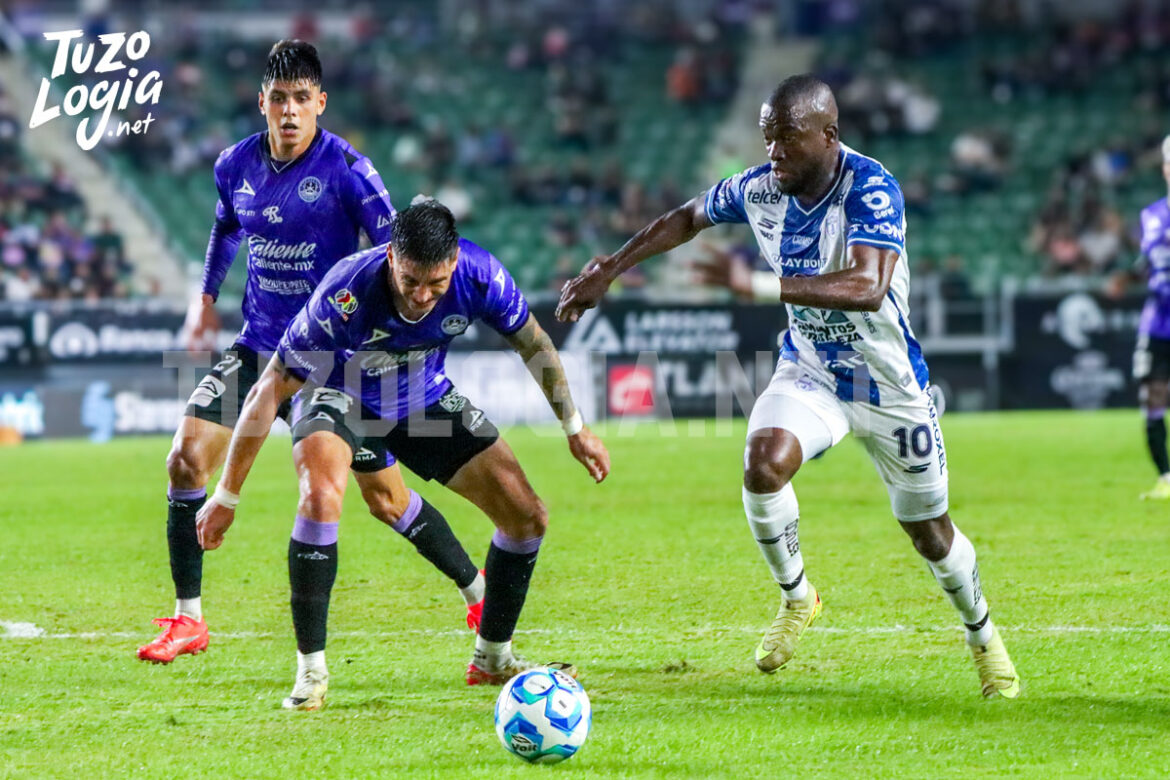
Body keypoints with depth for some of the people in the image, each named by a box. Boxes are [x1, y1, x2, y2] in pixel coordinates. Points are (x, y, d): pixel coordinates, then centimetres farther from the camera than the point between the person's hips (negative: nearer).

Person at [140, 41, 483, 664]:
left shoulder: (346, 170, -15)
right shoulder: (236, 166, 1)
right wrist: (206, 296, 24)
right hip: (258, 348, 4)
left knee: (385, 499, -1)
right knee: (187, 458, -12)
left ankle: (479, 595, 20)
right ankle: (187, 620, -1)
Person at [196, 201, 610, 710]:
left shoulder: (479, 276, -28)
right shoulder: (344, 296, -38)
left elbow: (531, 342, -5)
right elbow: (270, 391, -28)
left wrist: (574, 428, 2)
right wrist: (226, 497, -23)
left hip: (427, 399, 4)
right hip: (343, 396, -4)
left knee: (528, 516, -3)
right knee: (320, 497, -34)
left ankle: (492, 658, 20)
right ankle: (310, 669, -20)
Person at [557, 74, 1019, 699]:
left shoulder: (870, 189, -28)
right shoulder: (758, 188, -11)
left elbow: (869, 289, -43)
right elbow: (688, 217, 10)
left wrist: (767, 285, -51)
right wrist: (609, 268, 5)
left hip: (889, 384, -3)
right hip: (810, 370, 3)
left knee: (929, 531, 7)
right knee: (763, 463, -26)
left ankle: (983, 636, 37)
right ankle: (796, 598, 0)